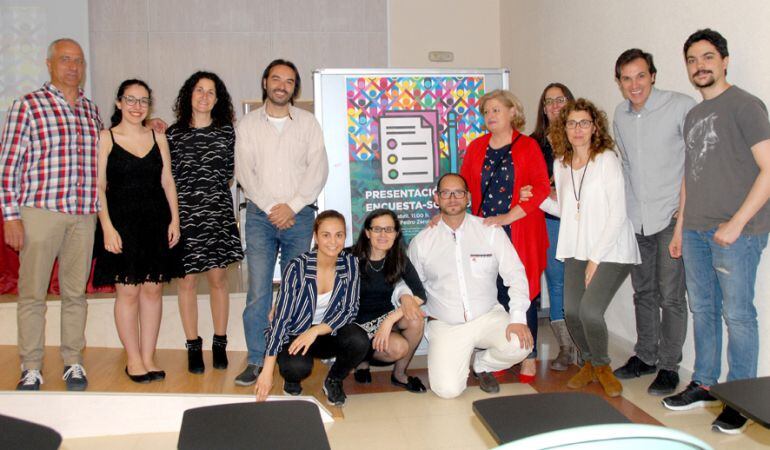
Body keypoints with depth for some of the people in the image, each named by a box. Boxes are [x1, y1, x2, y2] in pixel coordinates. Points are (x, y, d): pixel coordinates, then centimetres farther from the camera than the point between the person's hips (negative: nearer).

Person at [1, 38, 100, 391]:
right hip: (40, 212, -4)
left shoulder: (92, 111, 15)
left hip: (83, 216, 4)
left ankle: (73, 363, 18)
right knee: (32, 293, 1)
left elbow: (103, 157, 26)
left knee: (76, 292, 9)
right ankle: (31, 368, 11)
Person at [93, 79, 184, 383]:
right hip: (123, 223, -3)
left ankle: (148, 358, 15)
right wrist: (107, 227, -11)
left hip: (156, 223, 3)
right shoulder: (105, 139, 0)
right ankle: (133, 360, 11)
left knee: (153, 289, 5)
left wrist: (174, 220, 2)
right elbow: (99, 186, -3)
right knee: (128, 292, 0)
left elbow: (167, 181, 10)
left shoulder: (158, 137, 10)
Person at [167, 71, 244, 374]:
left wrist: (214, 197, 9)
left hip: (218, 213, 1)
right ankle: (193, 347, 14)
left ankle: (219, 344, 15)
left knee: (218, 278, 3)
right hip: (184, 214, 0)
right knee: (187, 281, 3)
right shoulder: (174, 134, 4)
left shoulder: (226, 131, 6)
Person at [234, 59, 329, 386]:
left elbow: (318, 169, -1)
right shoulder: (248, 124, 8)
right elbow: (244, 172, 0)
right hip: (260, 215, 0)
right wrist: (272, 208, -10)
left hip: (299, 215, 1)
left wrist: (292, 207, -10)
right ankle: (255, 360, 2)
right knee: (258, 291, -5)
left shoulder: (308, 123, 8)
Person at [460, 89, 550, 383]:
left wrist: (507, 217, -15)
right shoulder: (476, 148, 13)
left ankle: (528, 357, 13)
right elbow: (463, 187, 12)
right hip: (486, 233, 3)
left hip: (521, 234, -3)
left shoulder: (528, 146, 1)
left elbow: (541, 188, -8)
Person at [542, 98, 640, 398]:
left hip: (611, 250, -5)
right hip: (577, 250, 5)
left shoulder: (607, 160, -9)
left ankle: (602, 366, 11)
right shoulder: (561, 164, 9)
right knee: (571, 310, -8)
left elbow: (617, 213, -12)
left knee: (590, 309, -19)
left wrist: (596, 258, -14)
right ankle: (589, 363, 22)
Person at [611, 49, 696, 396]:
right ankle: (645, 357, 28)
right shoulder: (620, 115, 8)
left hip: (671, 218, -6)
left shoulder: (681, 106, -11)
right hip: (636, 220, 6)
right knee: (643, 293, 15)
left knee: (670, 295, -2)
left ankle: (669, 366, 11)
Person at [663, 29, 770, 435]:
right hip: (696, 231, 7)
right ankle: (704, 385, 25)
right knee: (702, 310, 13)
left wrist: (737, 223, -17)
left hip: (736, 232, -7)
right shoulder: (693, 115, 17)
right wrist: (680, 226, 17)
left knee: (737, 314, -1)